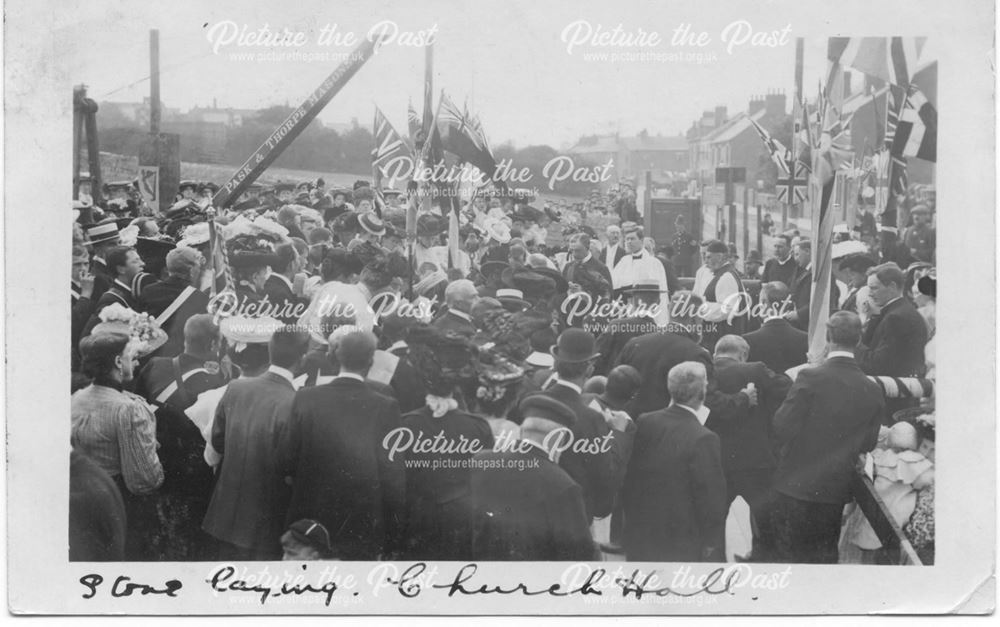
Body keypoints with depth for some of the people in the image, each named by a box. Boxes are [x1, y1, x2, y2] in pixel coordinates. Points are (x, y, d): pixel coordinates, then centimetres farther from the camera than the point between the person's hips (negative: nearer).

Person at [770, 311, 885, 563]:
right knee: (825, 556, 16)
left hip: (798, 484, -4)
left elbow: (783, 428, -14)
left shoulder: (810, 378, -16)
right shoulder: (873, 391, -4)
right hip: (837, 489, 4)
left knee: (789, 553, 6)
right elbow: (868, 444, 3)